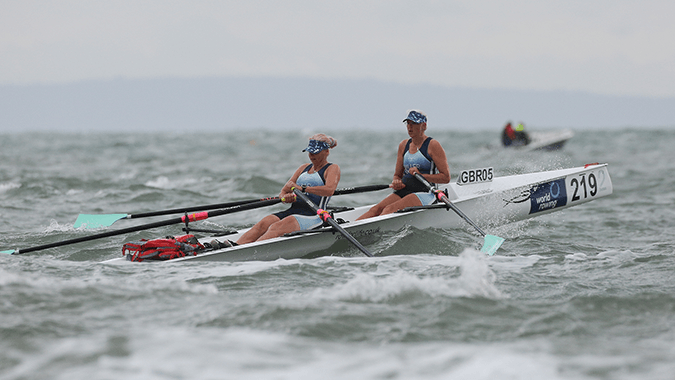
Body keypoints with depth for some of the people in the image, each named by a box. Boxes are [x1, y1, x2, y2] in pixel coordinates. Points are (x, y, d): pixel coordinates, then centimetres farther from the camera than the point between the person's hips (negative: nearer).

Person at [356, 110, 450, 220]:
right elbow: (397, 175, 23)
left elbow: (446, 177, -8)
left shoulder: (433, 145, -3)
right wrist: (396, 183, -2)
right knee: (376, 209, -19)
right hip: (404, 191, 6)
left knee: (390, 209, -30)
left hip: (425, 193, -6)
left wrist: (421, 175, -16)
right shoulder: (404, 145, 17)